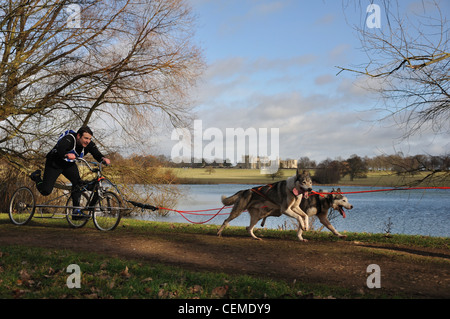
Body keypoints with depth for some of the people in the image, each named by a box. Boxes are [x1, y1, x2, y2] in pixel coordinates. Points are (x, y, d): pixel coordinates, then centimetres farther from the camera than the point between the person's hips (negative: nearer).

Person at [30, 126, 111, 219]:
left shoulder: (89, 144, -15)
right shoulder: (68, 139, -33)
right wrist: (67, 155, -71)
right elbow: (60, 148, -49)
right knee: (46, 191, -8)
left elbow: (96, 153, -25)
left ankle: (76, 211, -15)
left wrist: (103, 158, -48)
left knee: (77, 182, -20)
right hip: (54, 163, -5)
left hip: (69, 165, 5)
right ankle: (36, 176, 25)